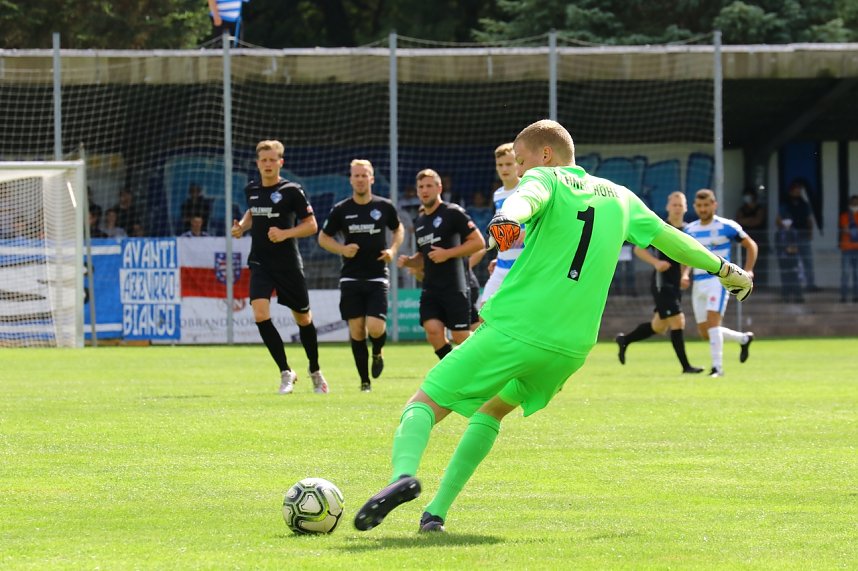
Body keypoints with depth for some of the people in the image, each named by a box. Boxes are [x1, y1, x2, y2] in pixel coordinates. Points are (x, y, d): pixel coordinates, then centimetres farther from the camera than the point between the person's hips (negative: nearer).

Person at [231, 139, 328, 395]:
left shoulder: (291, 191, -10)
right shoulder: (251, 189, 5)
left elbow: (311, 225, -8)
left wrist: (285, 233, -22)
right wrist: (242, 226, 6)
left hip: (288, 265, -3)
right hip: (260, 264, 3)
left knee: (303, 317, 10)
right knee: (260, 314, -18)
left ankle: (315, 371, 33)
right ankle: (286, 373, -8)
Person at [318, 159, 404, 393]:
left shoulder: (385, 207, 1)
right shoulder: (341, 210, 0)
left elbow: (399, 229, 19)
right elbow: (323, 237, 10)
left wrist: (393, 250, 1)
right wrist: (342, 249, -8)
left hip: (377, 276, -1)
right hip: (351, 277, 1)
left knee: (375, 328, -15)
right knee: (356, 329, -2)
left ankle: (378, 353, 21)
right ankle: (365, 380, 10)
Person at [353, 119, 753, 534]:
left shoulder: (547, 179, 2)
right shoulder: (619, 197, 19)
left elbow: (529, 198, -23)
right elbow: (668, 237, 27)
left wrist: (506, 218, -46)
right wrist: (725, 270, 43)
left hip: (513, 328, -6)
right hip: (572, 345, 6)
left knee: (424, 404, -1)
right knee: (494, 408, 28)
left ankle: (403, 474, -33)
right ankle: (437, 511, 15)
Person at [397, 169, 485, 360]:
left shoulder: (453, 213, -5)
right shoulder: (419, 222, 17)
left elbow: (478, 242, -9)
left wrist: (448, 253, -16)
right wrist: (408, 261, 6)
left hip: (454, 288, -6)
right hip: (430, 290, 6)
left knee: (460, 336, -6)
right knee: (433, 330, -12)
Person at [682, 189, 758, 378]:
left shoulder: (726, 226, -5)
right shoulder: (690, 230, 10)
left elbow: (751, 245, 3)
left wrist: (748, 270, -9)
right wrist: (685, 274, -1)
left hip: (719, 279, -6)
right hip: (699, 283, 6)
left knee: (712, 322, -22)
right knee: (704, 332, 7)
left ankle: (717, 367, -21)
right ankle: (744, 338, 29)